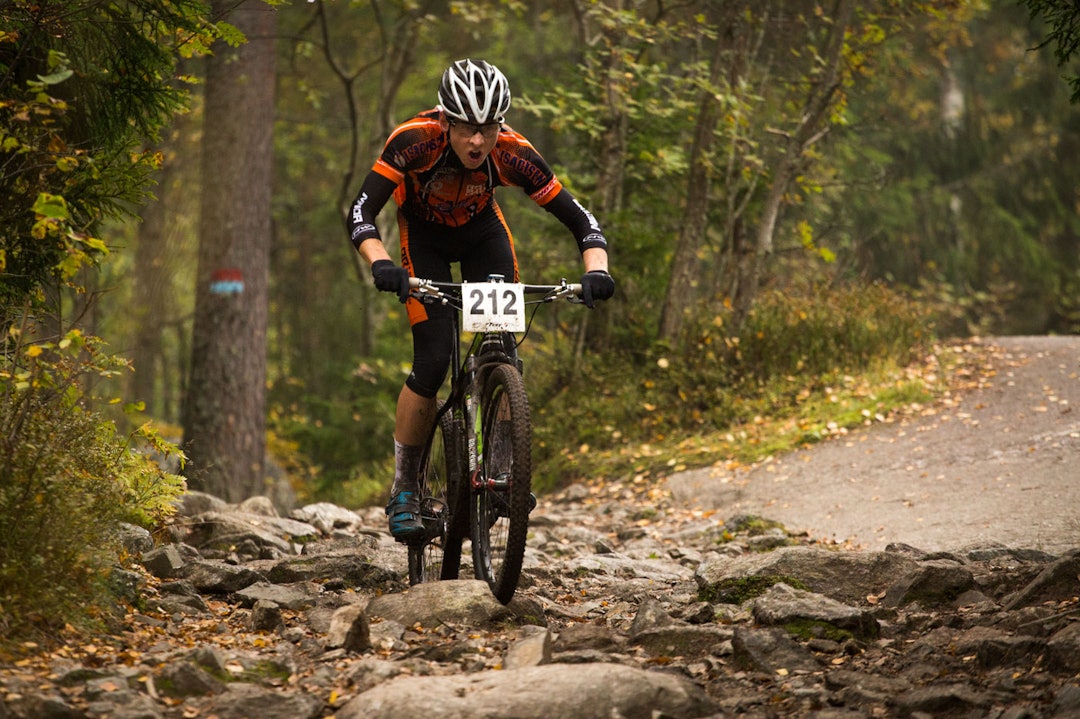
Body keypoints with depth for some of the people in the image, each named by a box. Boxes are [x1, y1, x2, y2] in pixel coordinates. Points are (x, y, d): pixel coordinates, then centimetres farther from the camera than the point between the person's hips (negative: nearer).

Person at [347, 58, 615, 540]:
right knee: (433, 361, -15)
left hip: (481, 231, 2)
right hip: (423, 235, -2)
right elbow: (361, 213, -39)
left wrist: (596, 270, -46)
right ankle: (403, 492, -3)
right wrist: (381, 265, -57)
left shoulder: (512, 153, -31)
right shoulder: (415, 140, -35)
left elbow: (578, 218, -28)